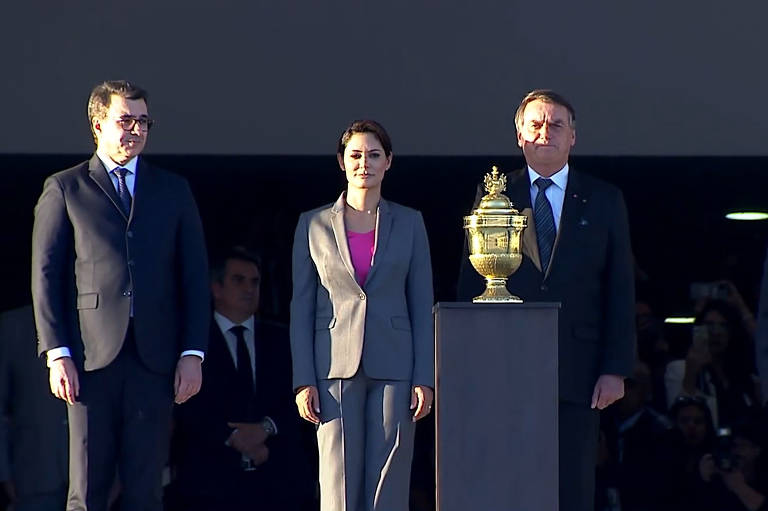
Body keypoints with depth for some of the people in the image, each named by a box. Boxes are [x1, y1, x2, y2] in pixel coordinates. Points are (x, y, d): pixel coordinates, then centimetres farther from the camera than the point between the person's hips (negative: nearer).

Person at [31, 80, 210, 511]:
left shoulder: (173, 191, 15)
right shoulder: (65, 189, 8)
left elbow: (195, 277, 12)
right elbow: (46, 276, 3)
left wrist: (192, 353, 1)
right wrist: (57, 353, -6)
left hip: (154, 358, 2)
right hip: (91, 358, -2)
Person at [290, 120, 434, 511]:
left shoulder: (408, 223, 10)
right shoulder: (314, 225, 8)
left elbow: (423, 307, 8)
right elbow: (301, 307, 6)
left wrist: (424, 378, -1)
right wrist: (304, 380, -3)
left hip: (393, 369, 1)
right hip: (335, 367, -1)